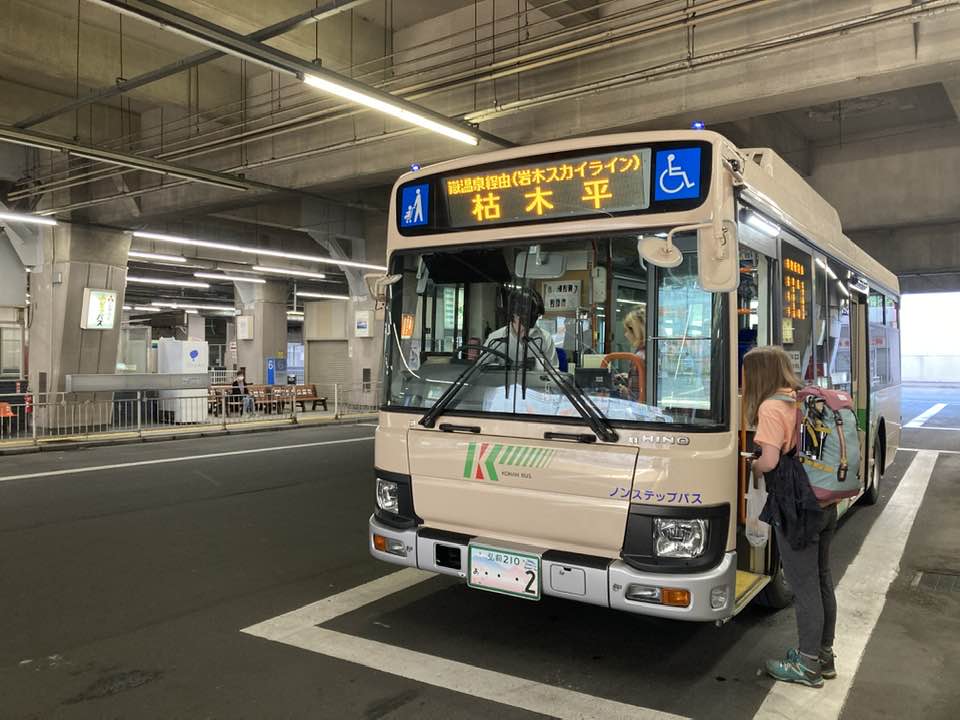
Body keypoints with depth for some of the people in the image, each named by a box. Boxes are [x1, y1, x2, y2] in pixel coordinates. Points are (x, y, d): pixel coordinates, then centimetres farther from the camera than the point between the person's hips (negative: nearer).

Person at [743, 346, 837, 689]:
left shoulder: (771, 407, -15)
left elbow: (770, 460, -21)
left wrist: (752, 467, -1)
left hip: (795, 507, -9)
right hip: (824, 502, 9)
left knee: (804, 586, 2)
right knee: (822, 579, 17)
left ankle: (808, 665, 14)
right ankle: (824, 655, 31)